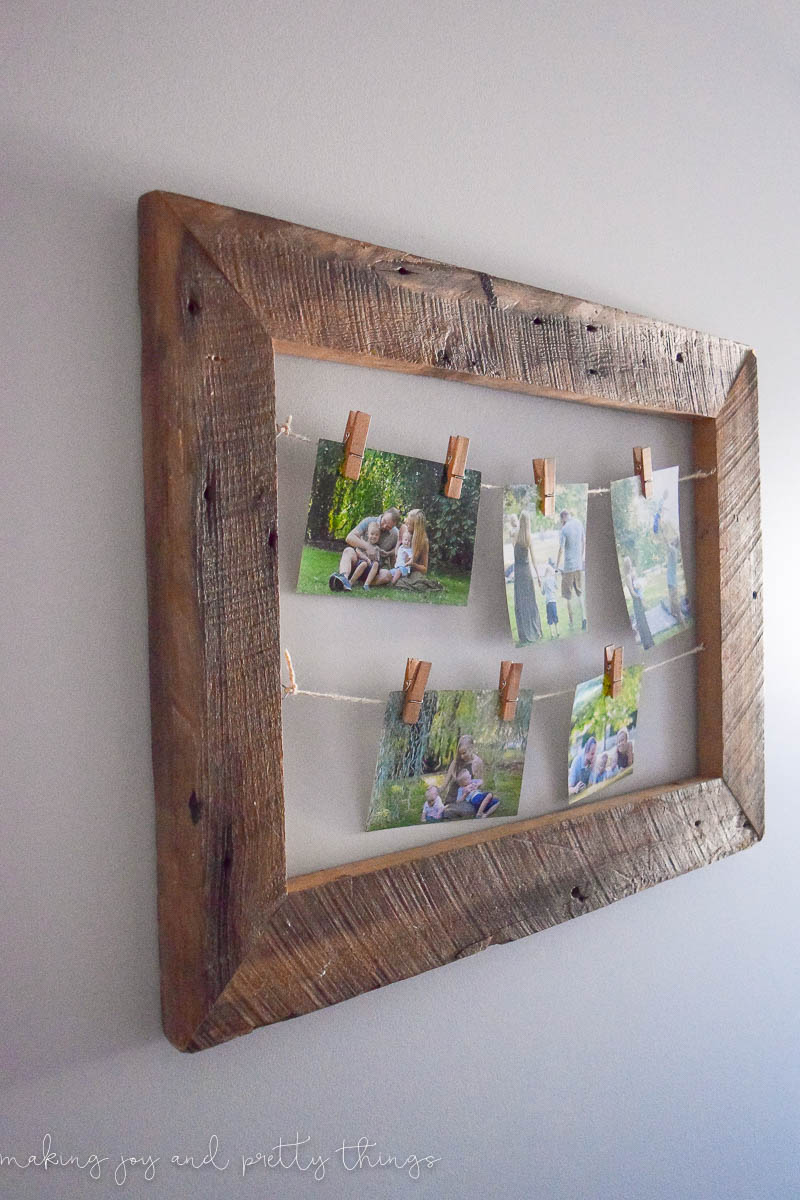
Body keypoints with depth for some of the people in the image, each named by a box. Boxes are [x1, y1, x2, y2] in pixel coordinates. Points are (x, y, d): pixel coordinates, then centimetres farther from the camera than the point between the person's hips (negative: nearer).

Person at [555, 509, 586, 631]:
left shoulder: (564, 529, -14)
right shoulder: (579, 523, 2)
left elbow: (561, 550, -15)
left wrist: (556, 567, -6)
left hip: (568, 567, -5)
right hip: (579, 565, 5)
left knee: (568, 596, 4)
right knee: (579, 593, 16)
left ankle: (572, 623, 6)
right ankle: (583, 617, 1)